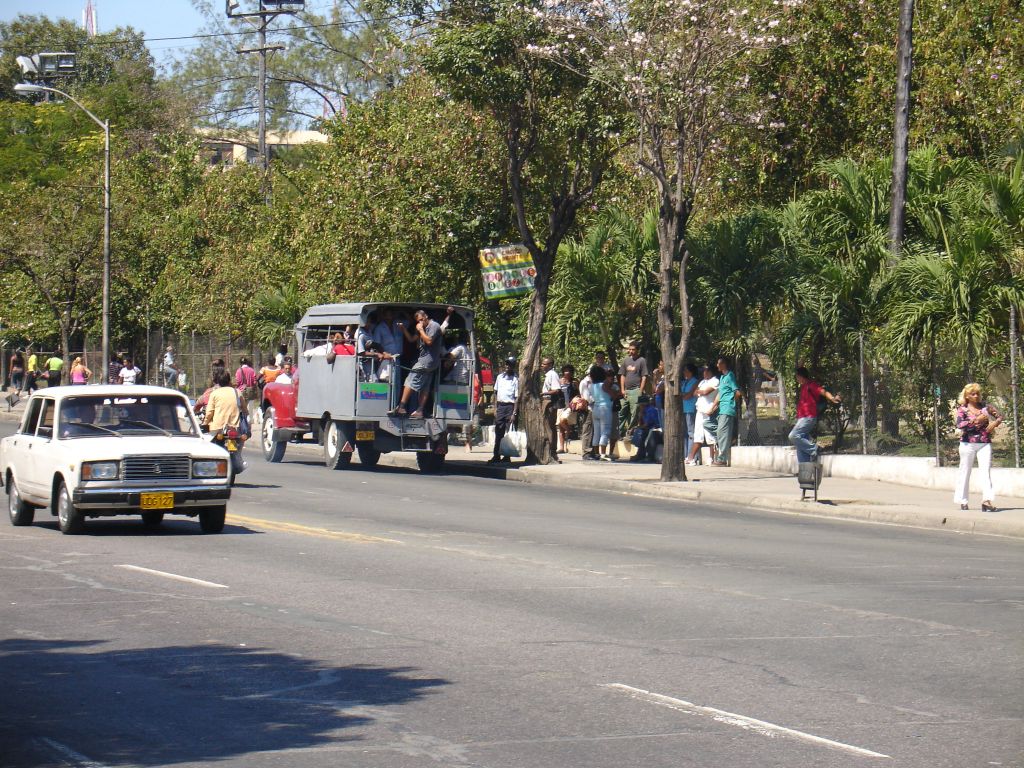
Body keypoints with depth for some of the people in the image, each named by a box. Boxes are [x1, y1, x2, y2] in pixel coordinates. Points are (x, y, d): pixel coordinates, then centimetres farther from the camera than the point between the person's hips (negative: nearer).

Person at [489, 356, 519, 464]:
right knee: (498, 432, 5)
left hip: (510, 406, -5)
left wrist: (514, 413, -13)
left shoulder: (516, 379, -5)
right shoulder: (500, 377, 10)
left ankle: (507, 456, 3)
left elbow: (517, 398, -8)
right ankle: (496, 456, 8)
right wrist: (495, 408, 9)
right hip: (500, 406, 5)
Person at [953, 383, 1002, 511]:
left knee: (986, 471, -12)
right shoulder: (962, 409, 1)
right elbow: (960, 425, -14)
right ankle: (962, 501, 15)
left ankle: (987, 500, -23)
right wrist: (976, 420, -16)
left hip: (985, 443, 2)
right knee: (965, 471, 6)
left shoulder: (985, 407, 10)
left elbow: (999, 416, 15)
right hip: (968, 443, -2)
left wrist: (995, 423, -5)